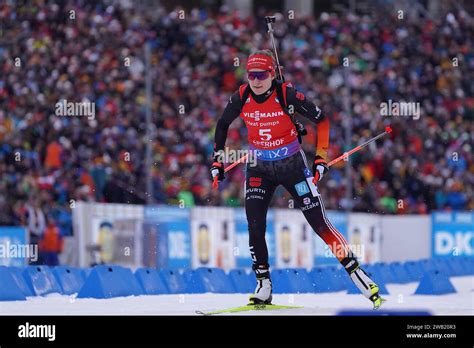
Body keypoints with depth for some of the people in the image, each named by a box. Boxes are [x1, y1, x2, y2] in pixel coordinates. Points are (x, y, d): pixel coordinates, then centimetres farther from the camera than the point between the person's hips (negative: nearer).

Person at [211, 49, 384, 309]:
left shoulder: (287, 95, -19)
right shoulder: (241, 98, -9)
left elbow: (321, 119, -9)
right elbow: (222, 125, 10)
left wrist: (321, 157, -12)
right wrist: (218, 160, 7)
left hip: (292, 165, -3)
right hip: (259, 168, 3)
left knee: (319, 222, -6)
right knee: (255, 226, -10)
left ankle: (356, 272, 0)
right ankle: (263, 286, 2)